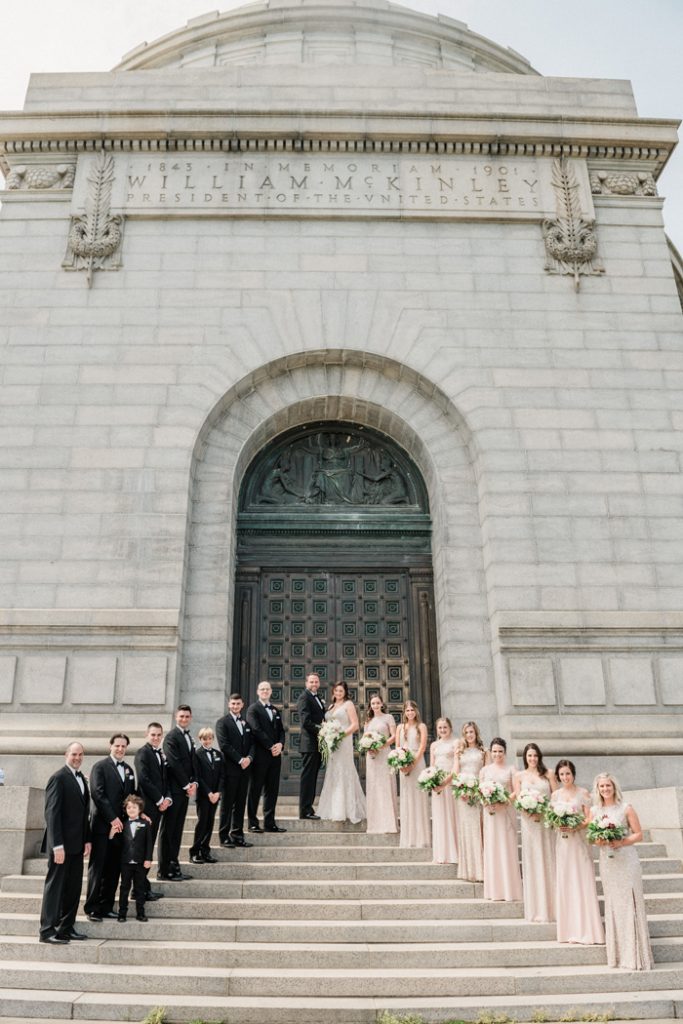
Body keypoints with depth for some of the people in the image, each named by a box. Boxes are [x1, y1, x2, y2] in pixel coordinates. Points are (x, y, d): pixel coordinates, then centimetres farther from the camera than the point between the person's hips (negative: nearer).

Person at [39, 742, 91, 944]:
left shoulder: (81, 778, 14)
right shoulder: (58, 778, -11)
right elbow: (52, 812, -16)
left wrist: (87, 839, 11)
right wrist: (57, 845, -20)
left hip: (76, 844, 8)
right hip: (62, 844, -8)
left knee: (74, 887, 10)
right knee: (54, 886, 0)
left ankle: (66, 928, 17)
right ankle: (47, 931, 8)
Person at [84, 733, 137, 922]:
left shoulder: (129, 770, 16)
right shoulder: (100, 766, -5)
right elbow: (98, 794, -13)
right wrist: (112, 819, -15)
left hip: (120, 825, 6)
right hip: (103, 824, -6)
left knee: (114, 869, 8)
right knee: (97, 868, -1)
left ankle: (107, 906, 16)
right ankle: (92, 908, 6)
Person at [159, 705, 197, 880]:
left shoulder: (188, 737, 16)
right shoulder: (171, 736, -10)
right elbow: (174, 763, -16)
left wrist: (194, 783, 1)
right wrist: (186, 785, -13)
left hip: (185, 789, 8)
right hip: (174, 789, -8)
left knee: (177, 830, 12)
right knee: (168, 830, -1)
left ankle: (174, 867, 18)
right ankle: (164, 870, 5)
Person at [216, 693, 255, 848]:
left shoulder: (246, 723, 16)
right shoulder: (222, 722, -2)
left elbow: (252, 743, 12)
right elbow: (224, 745, -11)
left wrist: (249, 758, -7)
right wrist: (240, 760, -14)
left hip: (244, 768, 5)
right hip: (230, 768, -5)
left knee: (240, 803, 7)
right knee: (227, 804, 0)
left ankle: (237, 835, 13)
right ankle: (224, 836, 7)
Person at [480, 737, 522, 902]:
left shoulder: (510, 770, 3)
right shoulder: (485, 770, 9)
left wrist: (505, 801, -16)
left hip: (506, 812, -1)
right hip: (490, 812, 1)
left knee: (507, 848, 0)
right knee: (492, 848, 3)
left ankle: (509, 889, 9)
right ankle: (494, 890, 11)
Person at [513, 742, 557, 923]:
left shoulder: (548, 774, 6)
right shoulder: (519, 776, 8)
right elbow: (518, 800, 2)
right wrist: (530, 812, -15)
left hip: (547, 820, 0)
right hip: (529, 821, 0)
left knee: (548, 860, 3)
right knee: (532, 861, 3)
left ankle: (551, 906, 13)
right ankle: (536, 909, 12)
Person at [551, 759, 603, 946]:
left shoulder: (583, 793, -1)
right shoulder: (555, 795, 8)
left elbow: (589, 819, -4)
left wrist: (576, 827, -19)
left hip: (579, 841, -3)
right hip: (563, 842, 3)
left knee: (583, 884, -4)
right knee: (565, 884, 4)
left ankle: (587, 930, 2)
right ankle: (569, 930, 12)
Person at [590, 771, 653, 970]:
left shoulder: (626, 808, -4)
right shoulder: (594, 810, 6)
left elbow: (639, 834, -4)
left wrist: (621, 842, -17)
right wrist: (597, 841, -11)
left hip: (626, 860, -3)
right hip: (607, 862, 3)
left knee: (629, 904, -3)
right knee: (612, 905, 7)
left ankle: (635, 954, 6)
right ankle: (618, 954, 17)